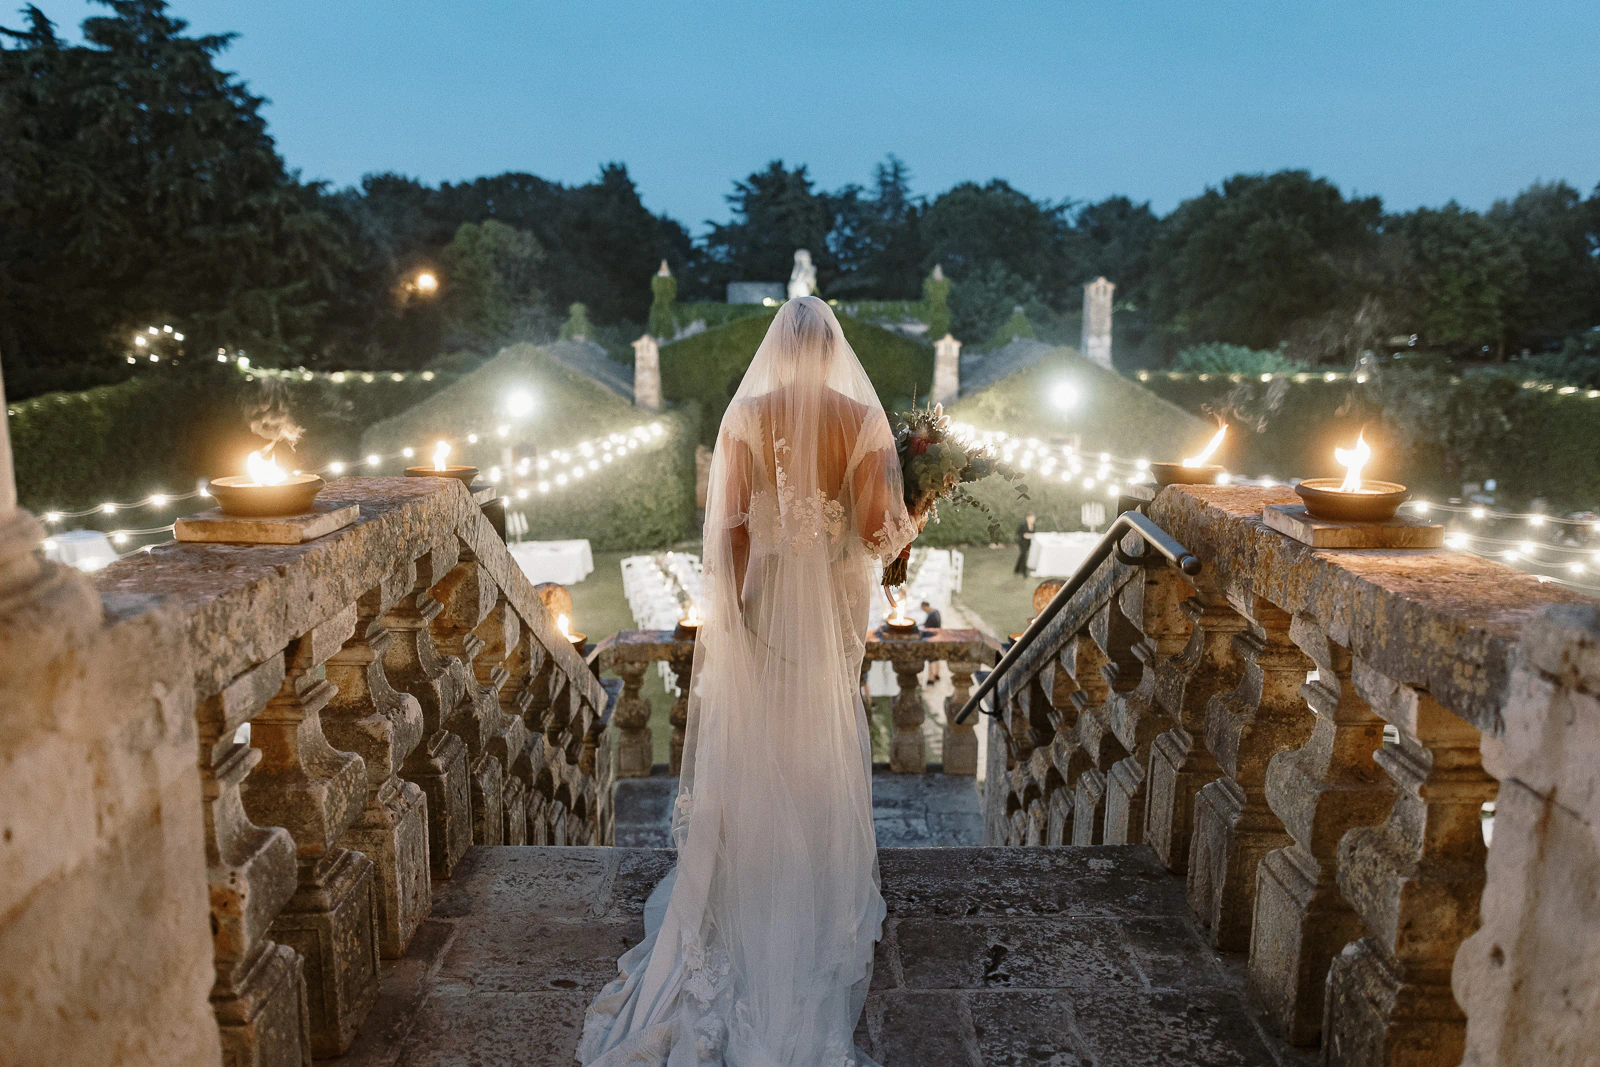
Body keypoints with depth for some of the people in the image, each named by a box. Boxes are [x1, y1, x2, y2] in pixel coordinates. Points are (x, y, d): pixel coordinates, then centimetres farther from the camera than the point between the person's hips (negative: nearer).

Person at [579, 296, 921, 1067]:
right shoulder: (862, 417, -10)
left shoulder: (745, 414, -10)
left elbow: (730, 522, -12)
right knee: (826, 745, 16)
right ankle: (825, 885, 30)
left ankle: (750, 888, 30)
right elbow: (876, 528, -14)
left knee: (752, 748, 15)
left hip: (762, 595, 0)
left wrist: (729, 609, -4)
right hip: (833, 604, 0)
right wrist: (910, 525, 9)